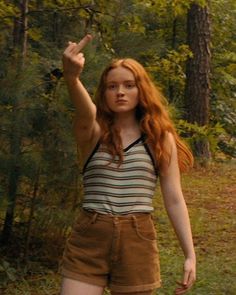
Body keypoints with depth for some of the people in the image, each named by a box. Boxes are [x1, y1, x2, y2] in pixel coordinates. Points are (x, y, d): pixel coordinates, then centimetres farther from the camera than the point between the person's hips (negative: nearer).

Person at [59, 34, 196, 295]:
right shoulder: (92, 132, 2)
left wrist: (190, 254, -2)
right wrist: (71, 78, -46)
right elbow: (86, 110, -23)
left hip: (137, 242, 1)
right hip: (88, 239, 0)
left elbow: (174, 200, 5)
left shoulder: (161, 138, 5)